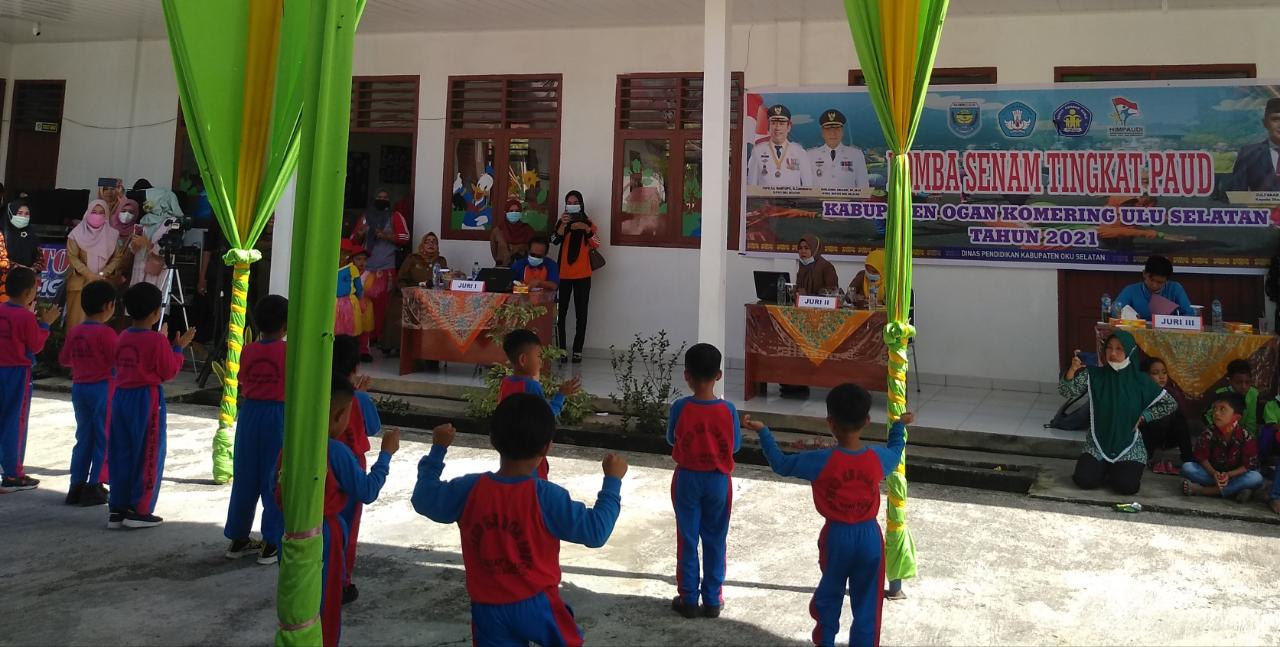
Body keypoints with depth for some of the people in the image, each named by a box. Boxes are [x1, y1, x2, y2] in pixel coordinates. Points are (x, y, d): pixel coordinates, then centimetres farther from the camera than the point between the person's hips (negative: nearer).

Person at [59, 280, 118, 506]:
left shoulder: (74, 332, 5)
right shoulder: (106, 333, -16)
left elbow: (63, 359, 13)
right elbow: (118, 360, -18)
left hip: (79, 387, 7)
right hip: (102, 388, -7)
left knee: (84, 437, 15)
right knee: (104, 438, 3)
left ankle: (76, 486, 17)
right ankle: (94, 487, 4)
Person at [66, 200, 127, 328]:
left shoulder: (112, 235, 5)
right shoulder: (77, 234, 0)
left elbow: (118, 257, 3)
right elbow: (72, 258, -4)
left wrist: (103, 274, -11)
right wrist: (89, 275, -14)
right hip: (81, 282, -1)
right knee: (79, 317, -2)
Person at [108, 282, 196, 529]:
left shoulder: (123, 337, 7)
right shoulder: (157, 340, -15)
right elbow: (169, 372, -10)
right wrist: (178, 348, 1)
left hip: (121, 397, 7)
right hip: (147, 400, -7)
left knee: (121, 454, 12)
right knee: (148, 456, 3)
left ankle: (117, 509, 17)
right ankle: (140, 511, 7)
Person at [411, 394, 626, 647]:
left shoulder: (468, 490, -11)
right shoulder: (547, 496, -19)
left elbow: (424, 500, 7)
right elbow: (594, 532, -14)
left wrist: (437, 450, 15)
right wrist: (612, 480, -6)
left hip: (489, 609, 3)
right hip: (536, 604, -3)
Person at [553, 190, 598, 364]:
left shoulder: (588, 224, 7)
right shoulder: (561, 223, 7)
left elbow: (596, 245, -9)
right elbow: (555, 241, -13)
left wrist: (586, 229, -22)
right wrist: (563, 224, -27)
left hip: (582, 275, 0)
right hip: (563, 274, 0)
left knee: (581, 314, 2)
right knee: (560, 313, -6)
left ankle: (578, 350, 6)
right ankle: (560, 350, -1)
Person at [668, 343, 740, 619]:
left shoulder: (680, 407, -15)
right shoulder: (728, 409, -13)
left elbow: (671, 440, 0)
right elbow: (735, 446, -1)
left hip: (687, 479, -1)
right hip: (718, 480, 1)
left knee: (687, 540, 11)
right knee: (715, 541, 13)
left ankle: (688, 599, 18)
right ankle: (713, 599, 20)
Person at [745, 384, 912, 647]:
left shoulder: (821, 461, -19)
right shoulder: (879, 458, -10)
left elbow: (781, 464, -7)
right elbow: (895, 453, 14)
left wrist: (762, 431, 1)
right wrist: (899, 425, 31)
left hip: (836, 536, -1)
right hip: (870, 536, 1)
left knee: (829, 592, 22)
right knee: (866, 602, 12)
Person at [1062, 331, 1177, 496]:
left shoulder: (1140, 380, -4)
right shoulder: (1094, 375, -5)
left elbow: (1170, 404, 4)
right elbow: (1066, 392, -16)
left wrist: (1143, 417, -5)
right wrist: (1073, 369, -32)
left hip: (1129, 444, 0)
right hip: (1098, 441, 0)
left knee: (1126, 486, -21)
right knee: (1084, 480, -19)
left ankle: (1121, 470, 16)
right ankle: (1104, 469, 16)